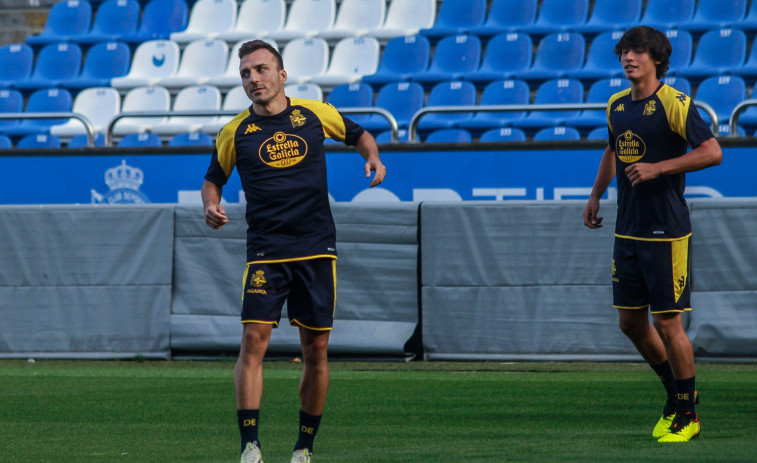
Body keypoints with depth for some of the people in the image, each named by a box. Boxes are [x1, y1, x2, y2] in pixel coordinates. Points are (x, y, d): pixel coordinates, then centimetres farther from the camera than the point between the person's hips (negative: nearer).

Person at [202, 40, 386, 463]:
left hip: (317, 249, 1)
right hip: (265, 251, -1)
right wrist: (212, 206, -6)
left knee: (316, 350, 3)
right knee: (254, 339, -15)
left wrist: (373, 157, 0)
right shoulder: (236, 132, 2)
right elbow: (213, 179, 15)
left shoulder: (315, 114, 4)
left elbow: (358, 134, 20)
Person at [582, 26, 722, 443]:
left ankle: (686, 415, 9)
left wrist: (658, 167, -22)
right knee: (630, 322, 10)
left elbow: (712, 152, -18)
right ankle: (675, 394, 29)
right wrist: (596, 194, 22)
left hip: (666, 233, -7)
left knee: (667, 323, -5)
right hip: (627, 232, 7)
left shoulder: (673, 104, -12)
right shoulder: (617, 106, 10)